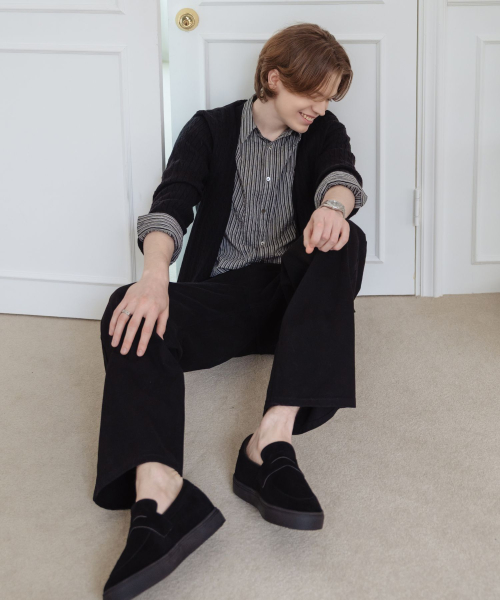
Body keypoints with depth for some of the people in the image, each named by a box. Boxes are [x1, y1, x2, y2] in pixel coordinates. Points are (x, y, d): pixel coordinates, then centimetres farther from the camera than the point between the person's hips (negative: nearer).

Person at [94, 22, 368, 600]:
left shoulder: (323, 131, 13)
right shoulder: (211, 129, 7)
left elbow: (342, 174, -10)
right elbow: (171, 204, -10)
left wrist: (333, 206, -37)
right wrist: (156, 274, -32)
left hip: (296, 293, 1)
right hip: (224, 296, -1)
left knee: (346, 243, -30)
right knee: (130, 312, -29)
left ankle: (272, 439, -43)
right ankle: (158, 492, -54)